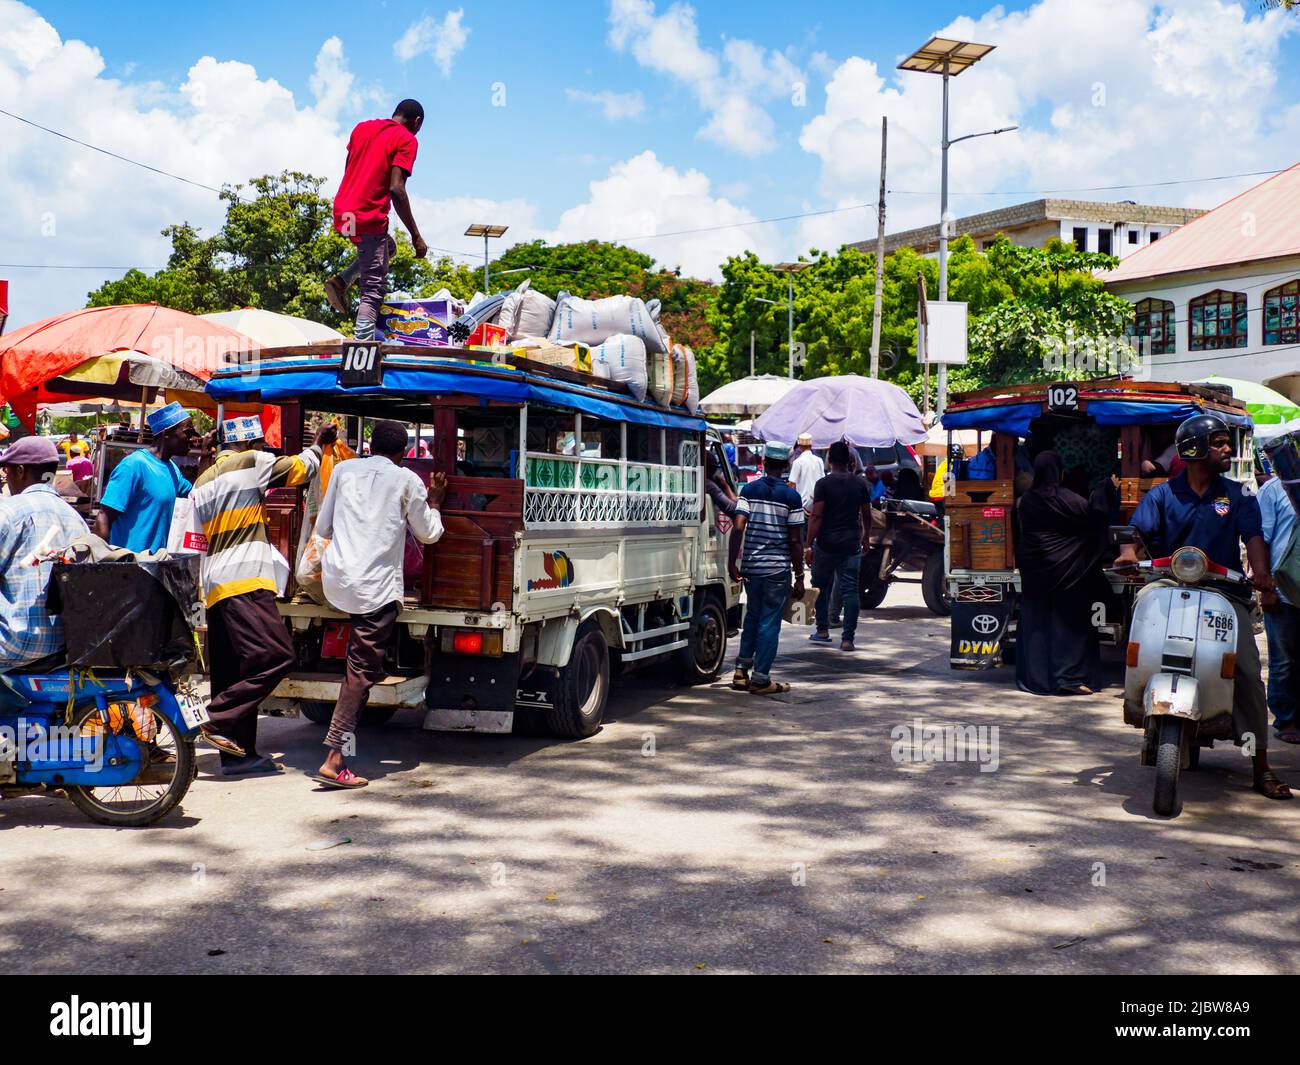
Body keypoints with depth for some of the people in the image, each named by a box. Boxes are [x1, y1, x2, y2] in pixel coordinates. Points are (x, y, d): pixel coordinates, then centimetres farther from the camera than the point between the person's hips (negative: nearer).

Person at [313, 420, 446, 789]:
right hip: (376, 586, -4)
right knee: (362, 671, -3)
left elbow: (322, 528, 16)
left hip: (335, 581, 4)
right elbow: (428, 534, 12)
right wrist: (434, 503, 28)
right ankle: (333, 760, -7)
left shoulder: (344, 469, 11)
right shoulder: (407, 480, 3)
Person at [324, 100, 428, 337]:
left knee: (386, 248, 31)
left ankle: (341, 281, 12)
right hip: (369, 218, -7)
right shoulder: (407, 140, -7)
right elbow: (396, 189, -17)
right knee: (373, 291, -4)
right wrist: (416, 236, -16)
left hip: (341, 212, 7)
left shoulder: (361, 127, 14)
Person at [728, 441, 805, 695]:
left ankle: (741, 672, 17)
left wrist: (732, 562, -4)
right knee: (769, 623, 4)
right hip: (778, 568, -3)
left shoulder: (749, 490, 1)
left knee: (752, 617, 18)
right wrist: (800, 576, 0)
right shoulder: (791, 496, -5)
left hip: (751, 566, 3)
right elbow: (795, 541, -6)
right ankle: (760, 679, 7)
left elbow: (738, 528, -9)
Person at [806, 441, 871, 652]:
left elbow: (816, 517, -12)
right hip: (852, 544, 3)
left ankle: (823, 630, 18)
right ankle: (848, 639, 0)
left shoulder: (824, 484, -8)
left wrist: (809, 545, -9)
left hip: (826, 543, -2)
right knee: (850, 590, 3)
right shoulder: (860, 484, 4)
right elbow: (866, 516, 11)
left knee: (820, 586, 15)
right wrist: (864, 539, 25)